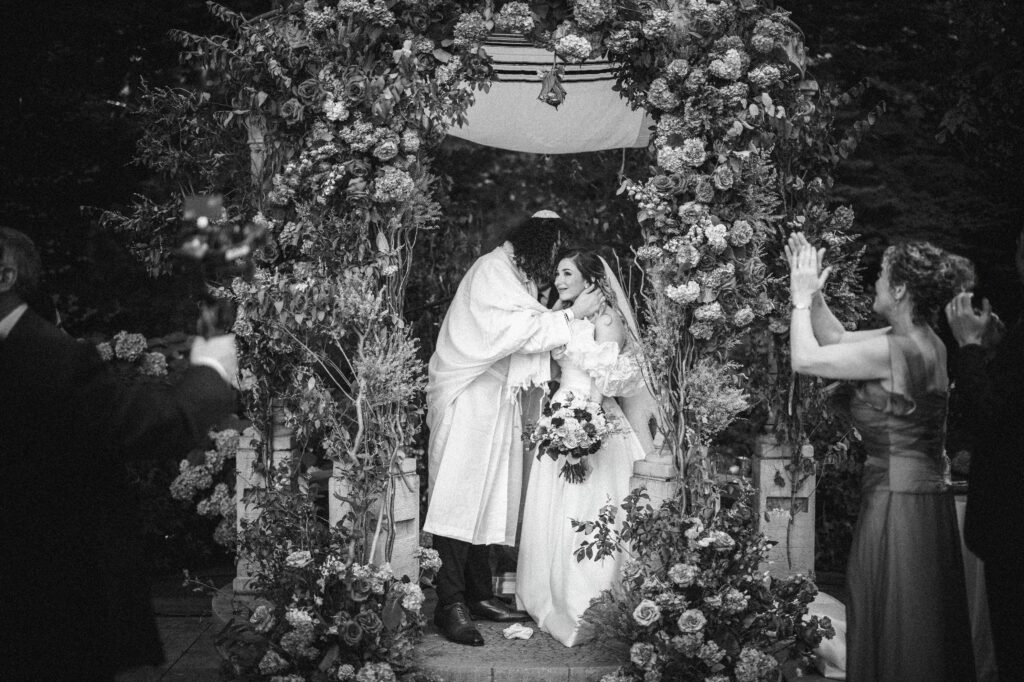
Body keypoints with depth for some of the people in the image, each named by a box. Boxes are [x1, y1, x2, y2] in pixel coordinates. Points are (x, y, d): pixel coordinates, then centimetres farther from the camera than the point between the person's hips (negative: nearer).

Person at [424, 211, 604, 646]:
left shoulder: (516, 275, 19)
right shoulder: (492, 270, -10)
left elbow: (524, 333, 14)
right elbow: (520, 329, -17)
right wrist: (572, 314, -11)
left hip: (498, 400, 10)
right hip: (469, 400, -10)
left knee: (487, 497, 8)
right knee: (460, 494, -11)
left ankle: (479, 595, 11)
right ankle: (451, 604, -12)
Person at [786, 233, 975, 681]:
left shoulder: (898, 350, -21)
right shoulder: (919, 340, 7)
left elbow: (805, 360, -18)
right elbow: (837, 339, 18)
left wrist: (802, 298, -6)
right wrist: (811, 293, 11)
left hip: (898, 503, -9)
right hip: (924, 493, 9)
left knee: (893, 634, 2)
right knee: (924, 634, 18)